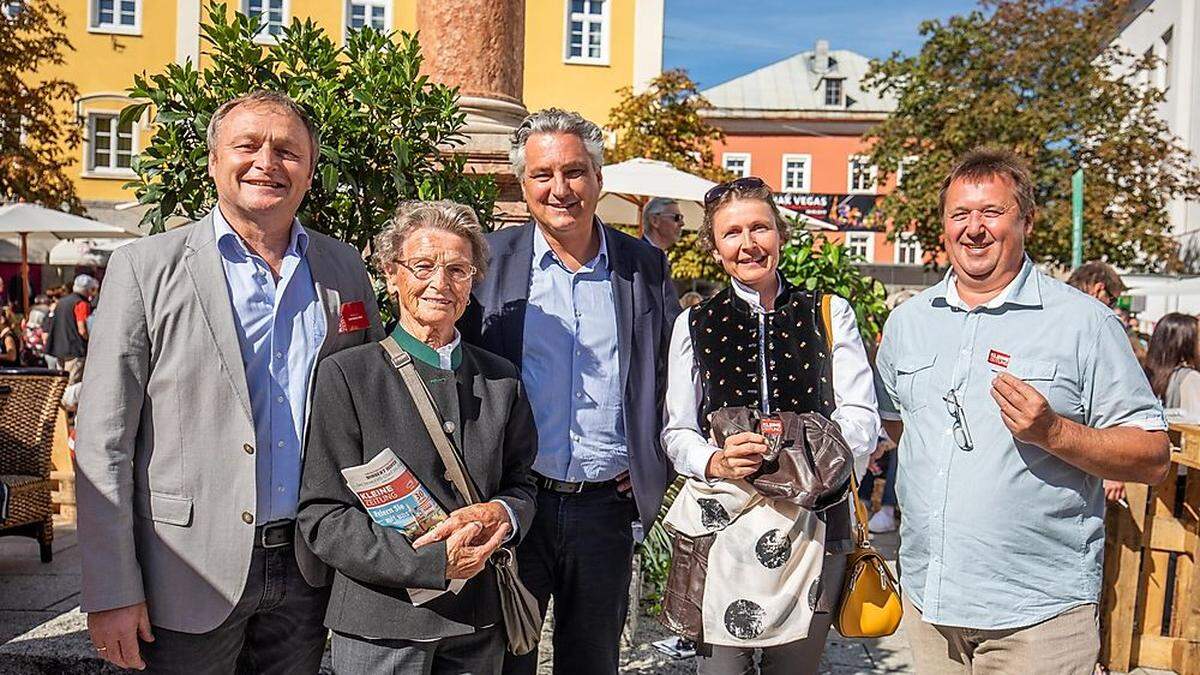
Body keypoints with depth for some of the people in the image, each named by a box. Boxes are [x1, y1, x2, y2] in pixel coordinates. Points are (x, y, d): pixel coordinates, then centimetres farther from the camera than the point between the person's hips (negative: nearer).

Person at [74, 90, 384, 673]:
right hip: (193, 573, -3)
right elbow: (104, 443, -6)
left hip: (309, 567, 3)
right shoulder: (145, 268, -5)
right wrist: (111, 593, -9)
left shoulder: (344, 268, 5)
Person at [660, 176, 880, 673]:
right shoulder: (695, 324, 8)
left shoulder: (830, 315, 7)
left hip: (813, 519, 1)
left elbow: (862, 419, 1)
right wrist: (715, 462, -16)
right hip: (721, 523, 0)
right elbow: (677, 432, 6)